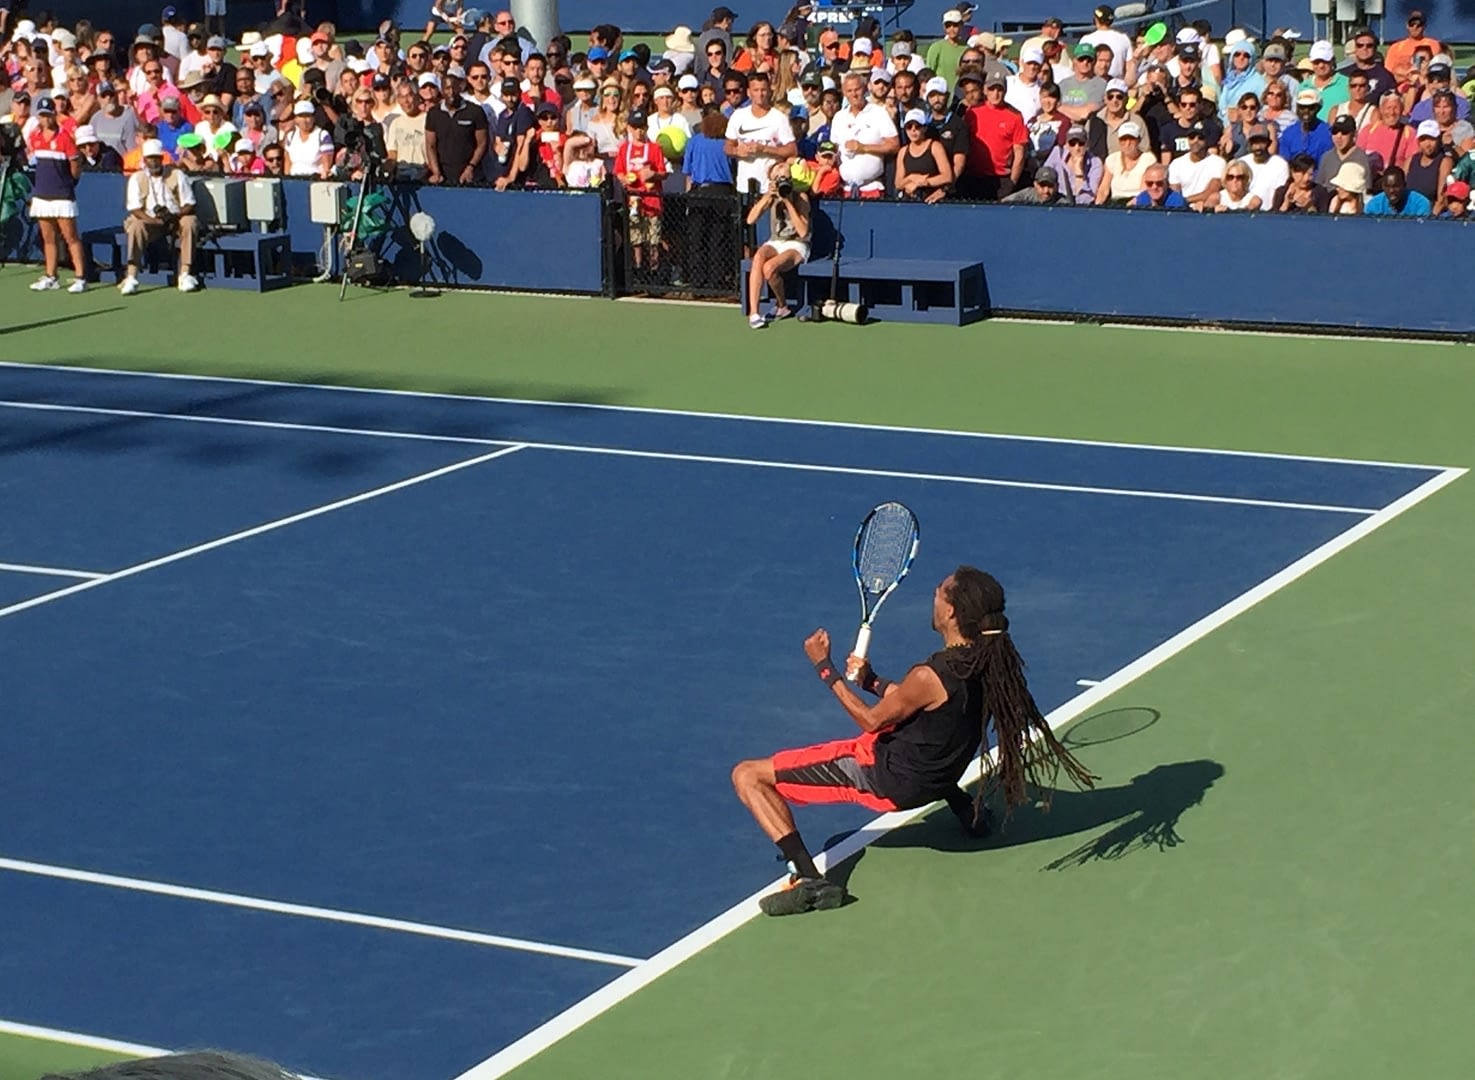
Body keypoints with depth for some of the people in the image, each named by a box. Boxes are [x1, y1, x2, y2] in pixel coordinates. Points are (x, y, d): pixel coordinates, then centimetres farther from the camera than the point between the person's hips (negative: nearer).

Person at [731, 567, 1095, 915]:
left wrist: (825, 668, -9)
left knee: (748, 776, -9)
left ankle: (810, 880, -21)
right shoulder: (989, 661, -8)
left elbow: (873, 721, -14)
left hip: (886, 778, -8)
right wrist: (873, 682, 2)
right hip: (935, 778, 8)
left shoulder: (933, 676, -31)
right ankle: (965, 808, 32)